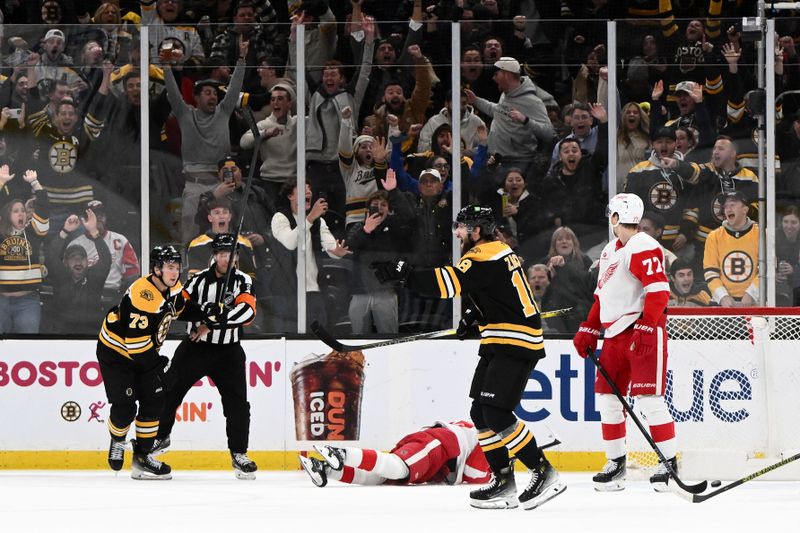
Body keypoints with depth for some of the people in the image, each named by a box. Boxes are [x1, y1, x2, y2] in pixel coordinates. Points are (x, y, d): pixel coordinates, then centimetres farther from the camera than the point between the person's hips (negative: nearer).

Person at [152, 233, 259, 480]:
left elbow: (247, 311, -22)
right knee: (168, 392, 3)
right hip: (195, 347, 0)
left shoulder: (242, 281, -6)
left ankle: (239, 454, 0)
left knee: (237, 403, -8)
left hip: (228, 351, 0)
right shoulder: (200, 280, -5)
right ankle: (160, 437, 23)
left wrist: (212, 323, -27)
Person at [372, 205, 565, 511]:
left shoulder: (484, 257, -16)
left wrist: (405, 274, -31)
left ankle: (544, 474, -11)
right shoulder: (500, 251, 16)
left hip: (515, 344, -11)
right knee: (481, 413, 9)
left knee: (496, 413, -15)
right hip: (499, 345, 11)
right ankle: (503, 481, 11)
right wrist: (475, 316, 15)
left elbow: (449, 283, -30)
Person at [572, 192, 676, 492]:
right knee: (606, 396, 7)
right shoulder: (610, 251, 19)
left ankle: (669, 463, -7)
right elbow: (602, 295, 26)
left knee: (648, 397, -13)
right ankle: (616, 464, 16)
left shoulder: (643, 248, -12)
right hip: (615, 333, 10)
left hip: (644, 331, -10)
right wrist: (589, 330, 21)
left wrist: (645, 327, -26)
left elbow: (659, 291, -20)